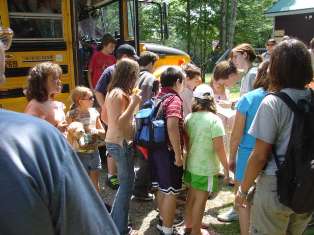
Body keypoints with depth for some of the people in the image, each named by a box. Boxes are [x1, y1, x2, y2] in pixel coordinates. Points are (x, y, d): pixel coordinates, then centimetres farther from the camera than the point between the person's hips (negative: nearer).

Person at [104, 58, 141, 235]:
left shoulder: (113, 91, 10)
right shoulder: (120, 94, -19)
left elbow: (105, 117, 18)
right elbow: (119, 122, -27)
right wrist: (134, 103, -25)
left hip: (114, 141, 10)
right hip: (121, 143, -10)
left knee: (125, 183, 20)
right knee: (127, 186, 2)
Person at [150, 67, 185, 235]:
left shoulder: (158, 98, 13)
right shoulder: (174, 99, -14)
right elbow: (172, 127, -28)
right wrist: (178, 153, -23)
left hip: (156, 149, 9)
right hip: (168, 151, -9)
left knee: (162, 188, 21)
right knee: (170, 192, 2)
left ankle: (163, 219, 38)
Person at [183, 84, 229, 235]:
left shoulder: (189, 118, 0)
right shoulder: (214, 120, -17)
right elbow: (219, 148, -17)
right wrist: (226, 168, -6)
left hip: (191, 165, 6)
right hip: (206, 168, -6)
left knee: (191, 195, 21)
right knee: (200, 200, 7)